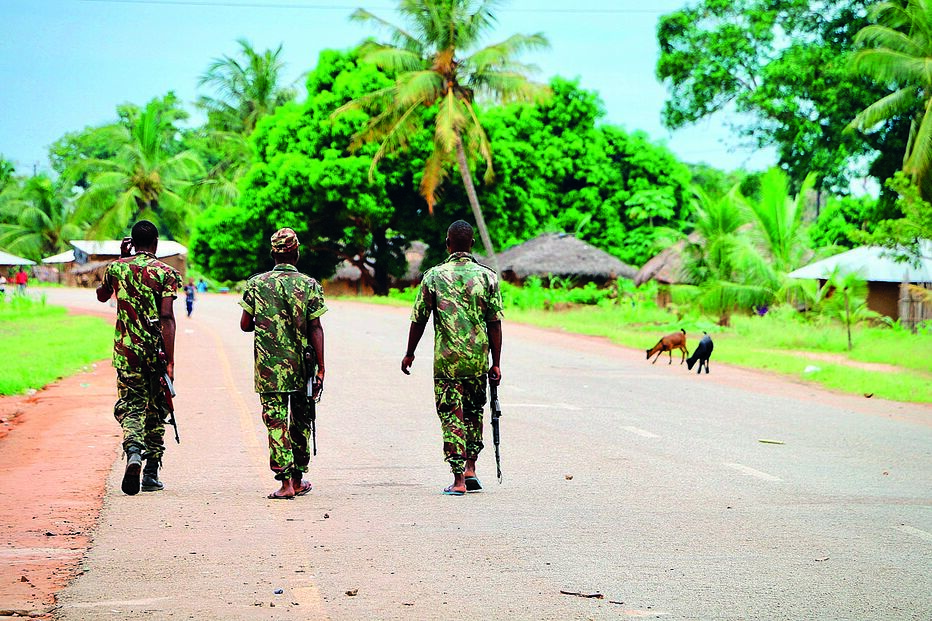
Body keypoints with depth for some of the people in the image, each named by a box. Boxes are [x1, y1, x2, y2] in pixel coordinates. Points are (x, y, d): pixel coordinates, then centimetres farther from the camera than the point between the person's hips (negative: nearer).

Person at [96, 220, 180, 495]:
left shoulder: (117, 267, 4)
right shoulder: (165, 273, -5)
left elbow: (101, 295, 26)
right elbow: (167, 318, -14)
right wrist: (170, 361, -15)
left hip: (127, 349, 1)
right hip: (157, 349, -1)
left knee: (130, 404, 2)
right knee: (156, 410, 12)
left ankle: (133, 451, -29)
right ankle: (151, 474, 14)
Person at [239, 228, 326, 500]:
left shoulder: (256, 284, 0)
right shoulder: (309, 285, -2)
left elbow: (245, 325, 3)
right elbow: (316, 329, -5)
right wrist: (321, 369, -4)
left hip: (268, 367, -1)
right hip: (301, 366, 1)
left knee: (276, 421, -1)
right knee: (301, 421, 16)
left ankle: (285, 482, -12)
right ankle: (298, 479, 24)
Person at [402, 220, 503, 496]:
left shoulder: (433, 276, -3)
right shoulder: (487, 276, -1)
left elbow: (419, 320, -1)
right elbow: (495, 324, -1)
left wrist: (410, 353, 13)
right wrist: (496, 363, 4)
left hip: (446, 359, -2)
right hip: (478, 359, 2)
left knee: (451, 415, 3)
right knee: (473, 411, 21)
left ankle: (459, 479, -2)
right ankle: (470, 468, 16)